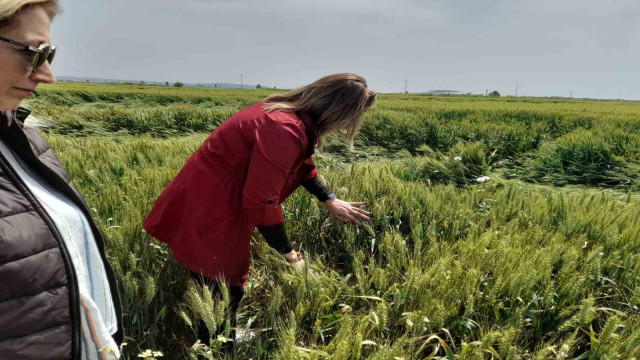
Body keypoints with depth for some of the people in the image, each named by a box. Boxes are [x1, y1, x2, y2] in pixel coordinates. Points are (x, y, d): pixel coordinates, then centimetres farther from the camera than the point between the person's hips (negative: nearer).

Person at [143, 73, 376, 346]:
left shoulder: (288, 112, 1)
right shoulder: (283, 132, -31)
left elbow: (301, 165, 18)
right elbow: (261, 203, -27)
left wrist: (330, 201, 18)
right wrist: (289, 255, -15)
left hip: (215, 199, 10)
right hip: (207, 212, -10)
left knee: (227, 285, 24)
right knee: (223, 294, 6)